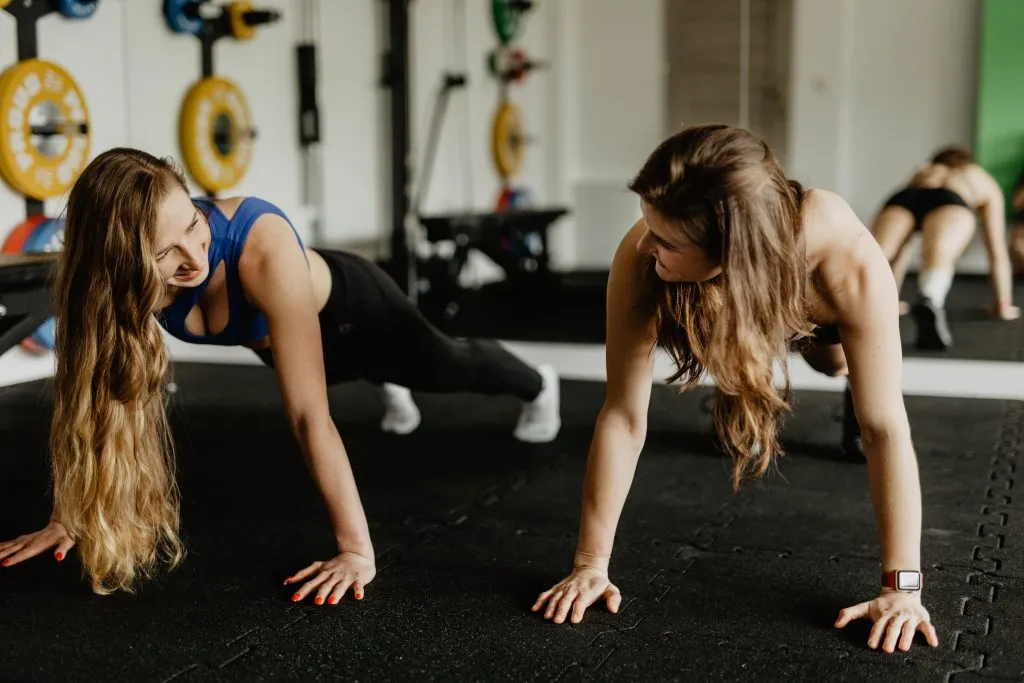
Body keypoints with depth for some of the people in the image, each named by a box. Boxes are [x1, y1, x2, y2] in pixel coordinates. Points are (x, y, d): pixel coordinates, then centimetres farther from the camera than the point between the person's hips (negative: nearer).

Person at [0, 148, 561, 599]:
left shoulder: (263, 249, -48)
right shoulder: (122, 277, -35)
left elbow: (308, 413, -47)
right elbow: (106, 398, -23)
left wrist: (357, 547, -46)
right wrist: (73, 516, -22)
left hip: (349, 310, -4)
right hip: (273, 337, 4)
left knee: (447, 368, 27)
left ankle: (537, 386, 61)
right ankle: (393, 394, 77)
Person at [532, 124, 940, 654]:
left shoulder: (852, 264, -49)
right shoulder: (640, 258, -45)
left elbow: (885, 429, -44)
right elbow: (623, 414, -39)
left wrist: (902, 587, -45)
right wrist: (591, 565, -37)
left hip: (812, 301, 0)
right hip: (734, 295, 1)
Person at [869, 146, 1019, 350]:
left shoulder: (919, 173, 47)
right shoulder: (986, 184, 42)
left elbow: (900, 245, 48)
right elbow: (998, 252, 39)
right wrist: (1004, 304, 46)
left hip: (902, 199, 2)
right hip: (949, 203, -2)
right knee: (938, 257, -31)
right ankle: (928, 302, -65)